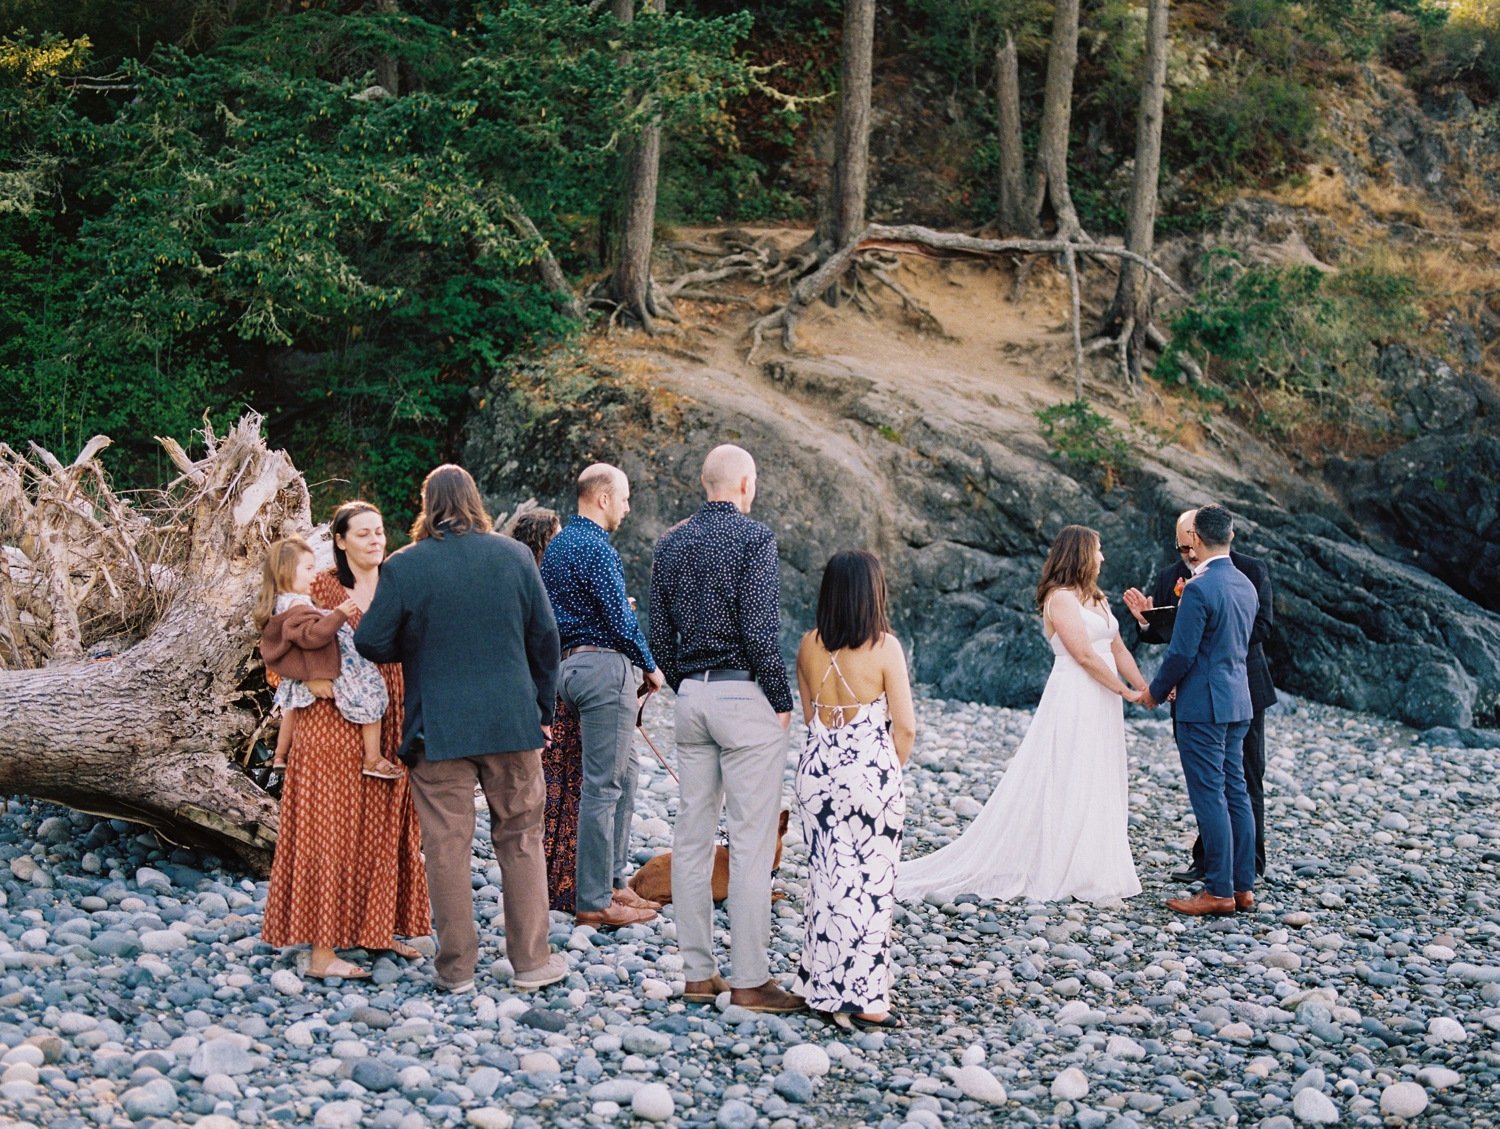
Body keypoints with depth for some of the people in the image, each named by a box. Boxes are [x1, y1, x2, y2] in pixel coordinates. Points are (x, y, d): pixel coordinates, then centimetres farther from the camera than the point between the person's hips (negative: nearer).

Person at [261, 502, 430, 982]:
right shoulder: (322, 588, -2)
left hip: (389, 726, 5)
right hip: (334, 724, -5)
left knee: (385, 830, 11)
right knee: (331, 832, -4)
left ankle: (377, 930, 24)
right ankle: (322, 951, -2)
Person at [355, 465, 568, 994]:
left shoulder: (402, 566, -6)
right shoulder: (515, 555, 1)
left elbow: (372, 643, -7)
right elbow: (545, 635, 5)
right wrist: (543, 707, 15)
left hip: (437, 728, -2)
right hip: (512, 721, 2)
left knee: (447, 846, 5)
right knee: (521, 839, 12)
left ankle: (457, 968, 11)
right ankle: (530, 961, 16)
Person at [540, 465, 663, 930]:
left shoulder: (555, 547, 16)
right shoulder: (596, 549, -14)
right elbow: (620, 618, -17)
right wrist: (650, 667, -3)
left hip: (569, 662, 10)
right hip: (606, 666, -10)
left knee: (624, 772, 18)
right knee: (603, 786, -6)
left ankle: (613, 880, 22)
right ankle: (595, 902, -2)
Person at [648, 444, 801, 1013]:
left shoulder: (670, 543, 10)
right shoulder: (753, 537, -10)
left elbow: (659, 634, 12)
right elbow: (760, 630, -16)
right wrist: (781, 701, -7)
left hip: (691, 695, 7)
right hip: (745, 695, -7)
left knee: (692, 837, 9)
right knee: (751, 842, -3)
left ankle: (697, 973, 14)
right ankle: (749, 980, -1)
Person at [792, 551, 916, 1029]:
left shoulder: (809, 646, 3)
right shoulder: (884, 647, -11)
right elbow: (904, 726, -8)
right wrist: (891, 768, 7)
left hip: (818, 770, 5)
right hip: (871, 771, -5)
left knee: (827, 877, 12)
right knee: (871, 882, 2)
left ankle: (822, 986, 18)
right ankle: (863, 996, 3)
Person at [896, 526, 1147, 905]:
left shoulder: (1097, 599, 15)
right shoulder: (1060, 598, -12)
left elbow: (1118, 650, 14)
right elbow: (1084, 655, -18)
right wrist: (1126, 692, -13)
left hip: (1102, 705, 9)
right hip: (1073, 700, -9)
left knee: (1097, 792, 11)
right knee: (1066, 788, -4)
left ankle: (1094, 871, 17)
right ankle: (1057, 873, 3)